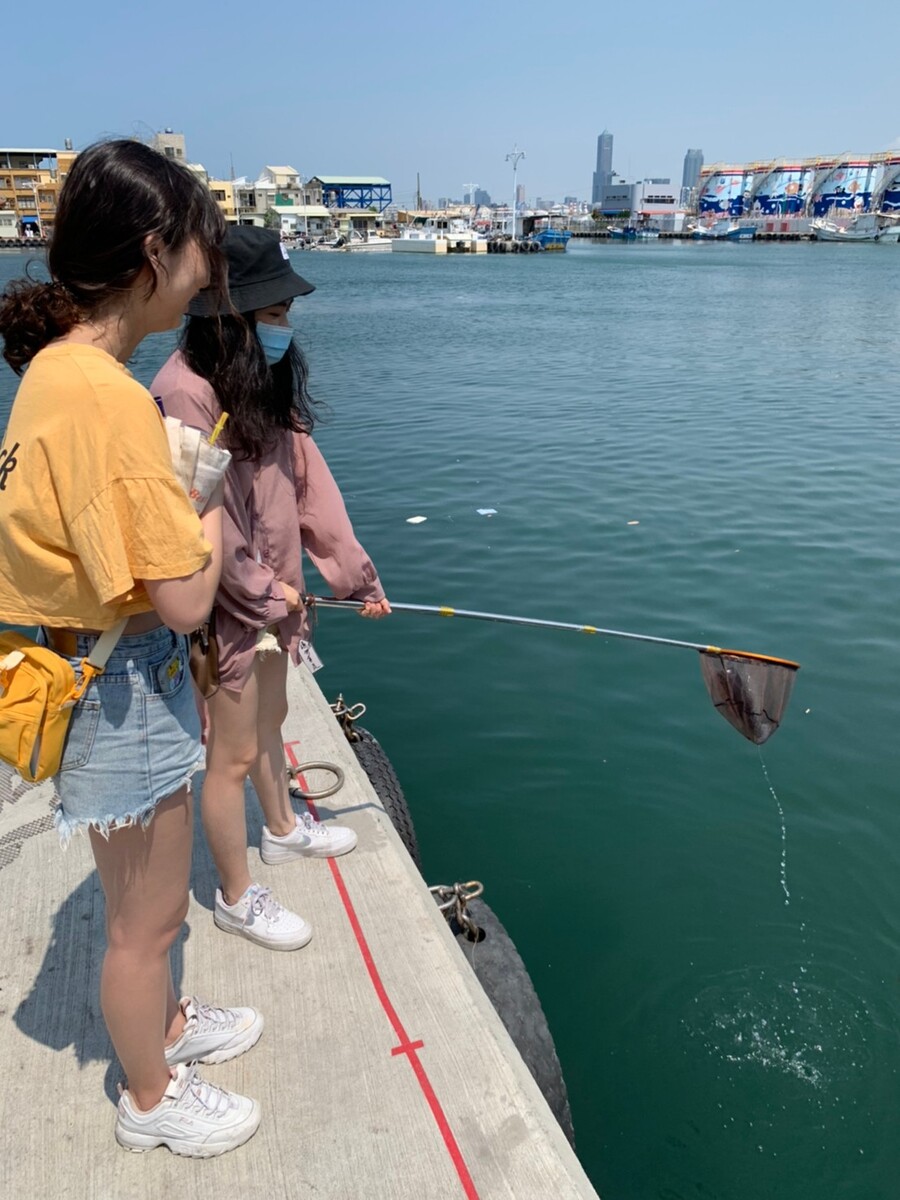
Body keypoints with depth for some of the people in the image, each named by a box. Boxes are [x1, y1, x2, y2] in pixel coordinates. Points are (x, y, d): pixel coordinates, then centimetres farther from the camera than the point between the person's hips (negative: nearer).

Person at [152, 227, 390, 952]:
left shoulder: (268, 380, 3)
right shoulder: (186, 392, -24)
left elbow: (309, 479, 2)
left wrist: (353, 571, 1)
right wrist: (265, 592, -12)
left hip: (274, 593, 8)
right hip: (226, 607, -8)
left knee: (270, 719, 27)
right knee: (233, 755, 7)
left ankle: (283, 829, 51)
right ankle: (237, 897, 28)